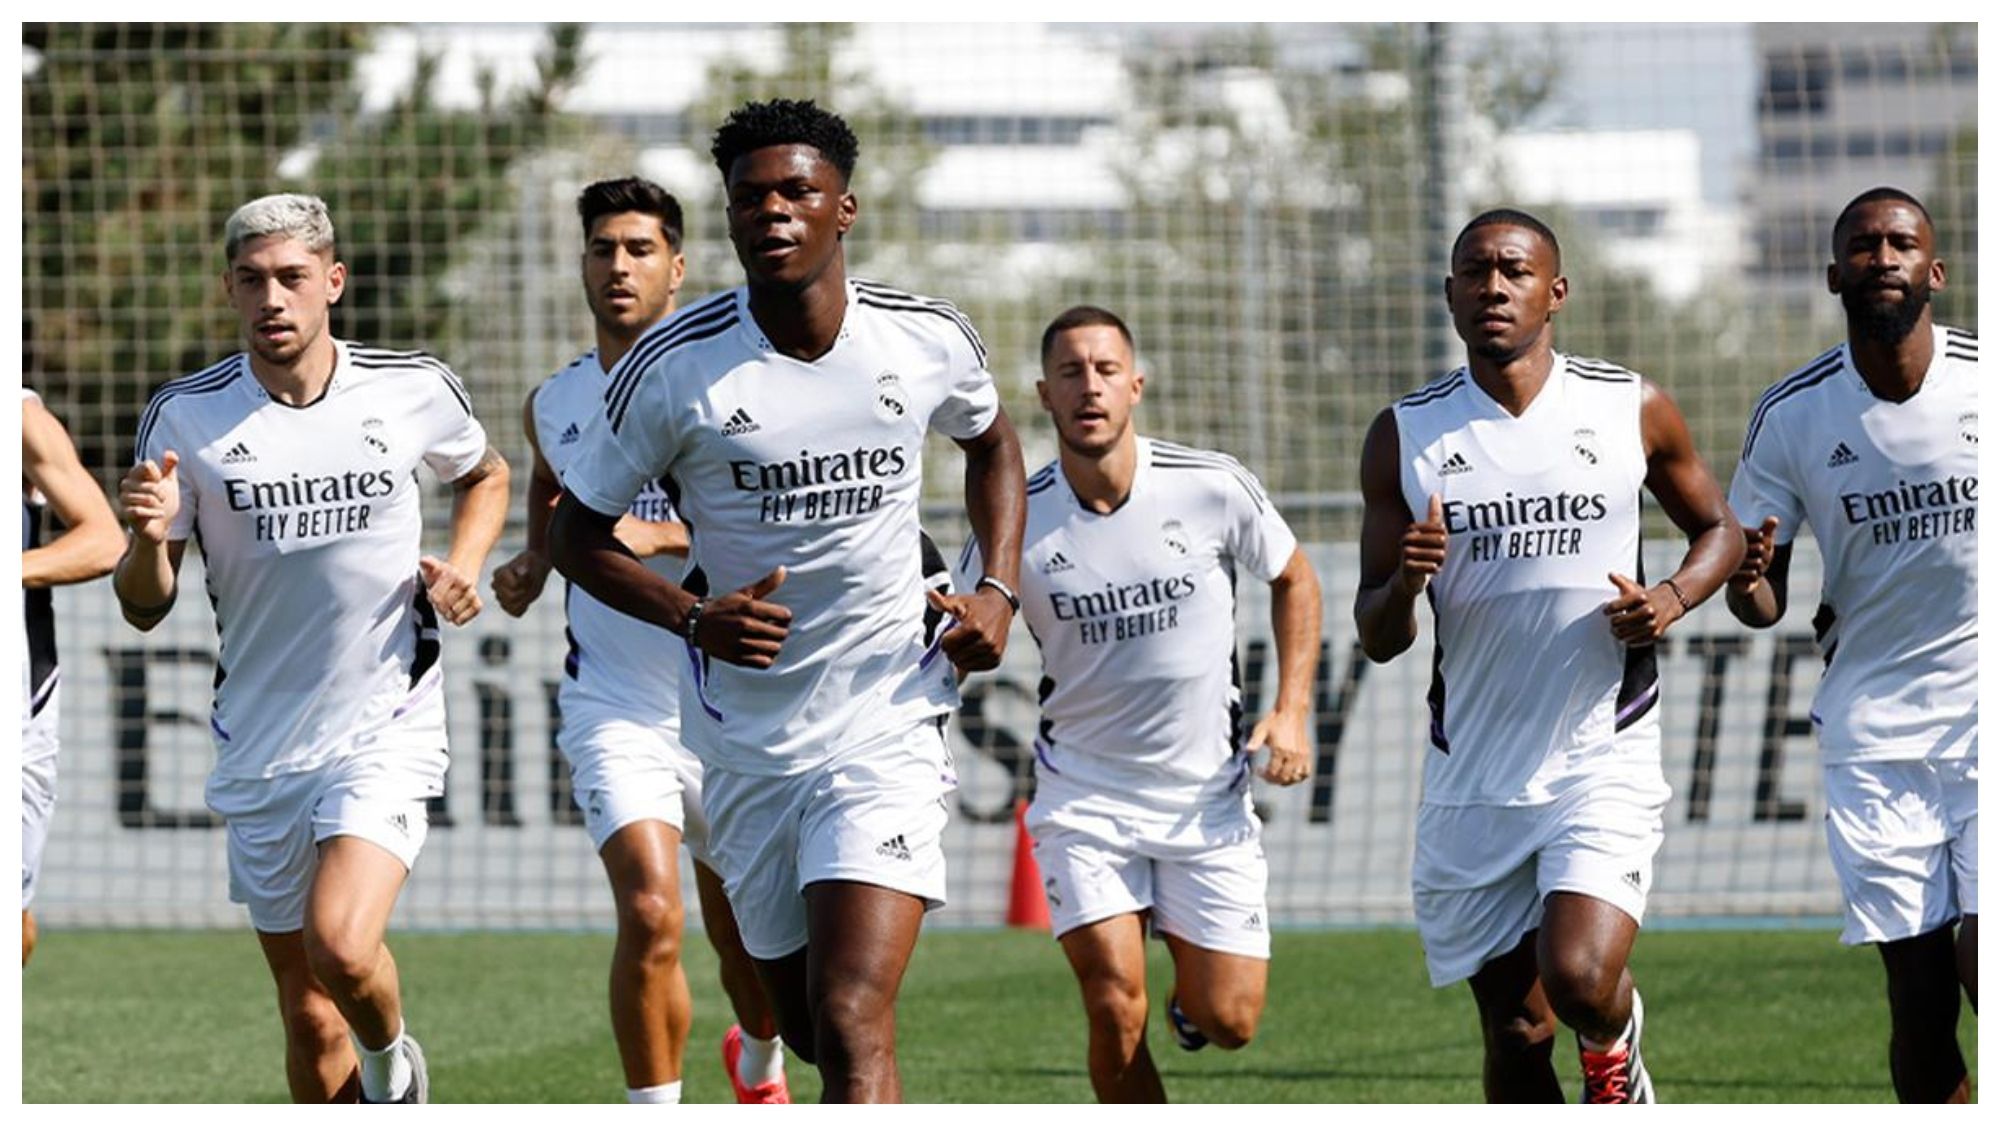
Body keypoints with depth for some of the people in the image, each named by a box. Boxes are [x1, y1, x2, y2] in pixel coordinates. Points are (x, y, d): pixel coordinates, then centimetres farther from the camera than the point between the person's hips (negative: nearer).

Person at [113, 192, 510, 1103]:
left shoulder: (414, 391, -3)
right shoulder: (185, 417, -5)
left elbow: (484, 474, 21)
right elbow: (145, 608, -1)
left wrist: (464, 567, 3)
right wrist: (150, 539, -22)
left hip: (386, 727, -2)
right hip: (258, 747, 2)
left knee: (342, 946, -23)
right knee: (308, 1021, 6)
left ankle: (392, 1057, 10)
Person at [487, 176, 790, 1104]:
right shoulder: (553, 405, 5)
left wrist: (655, 536, -29)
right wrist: (536, 558, 8)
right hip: (615, 706, 1)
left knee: (745, 938, 15)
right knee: (649, 914, -22)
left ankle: (757, 1061, 48)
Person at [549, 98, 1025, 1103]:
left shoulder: (929, 342, -4)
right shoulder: (672, 368, -10)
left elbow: (991, 438, 20)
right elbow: (577, 532, 0)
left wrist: (998, 589, 4)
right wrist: (691, 614, -17)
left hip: (887, 728, -1)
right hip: (744, 745, 1)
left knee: (852, 1024, -17)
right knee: (805, 1024, 13)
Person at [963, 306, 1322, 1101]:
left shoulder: (1214, 489, -9)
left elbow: (1293, 581, 9)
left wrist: (1293, 710, 0)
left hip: (1208, 791, 1)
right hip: (1083, 793, -1)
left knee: (1228, 1022, -1)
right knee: (1115, 1013, -13)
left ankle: (1189, 992, 36)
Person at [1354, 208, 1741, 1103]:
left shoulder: (1633, 410, 0)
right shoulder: (1406, 437, 1)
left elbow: (1717, 530, 15)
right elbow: (1376, 639, 4)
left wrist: (1671, 600, -7)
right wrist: (1405, 584, -20)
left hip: (1604, 759, -2)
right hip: (1472, 779, 2)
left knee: (1581, 980, -21)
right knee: (1515, 1031, 7)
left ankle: (1616, 1048, 15)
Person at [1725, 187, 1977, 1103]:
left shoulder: (1983, 381, -3)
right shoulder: (1792, 416, 0)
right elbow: (1763, 604, 5)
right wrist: (1746, 584, -17)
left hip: (1986, 717, -1)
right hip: (1874, 732, 1)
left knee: (1984, 973, -16)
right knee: (1920, 1003, -2)